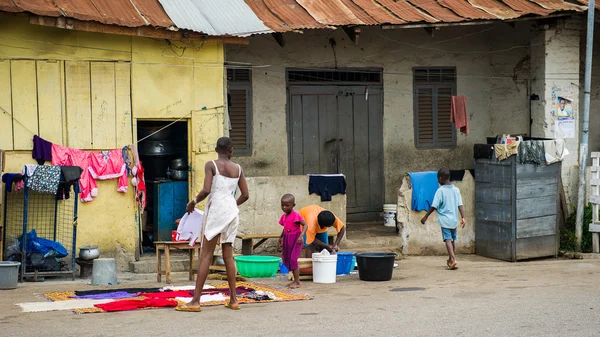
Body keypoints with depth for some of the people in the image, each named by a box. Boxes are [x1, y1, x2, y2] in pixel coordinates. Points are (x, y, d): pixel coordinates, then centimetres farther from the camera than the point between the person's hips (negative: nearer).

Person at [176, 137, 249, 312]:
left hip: (216, 210, -5)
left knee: (206, 255, -4)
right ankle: (233, 299, 11)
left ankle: (195, 301, -5)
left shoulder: (211, 165, -5)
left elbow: (206, 190, -17)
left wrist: (193, 202, 0)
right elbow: (245, 195, 9)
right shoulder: (238, 168, 9)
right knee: (228, 255, 11)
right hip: (232, 211, 5)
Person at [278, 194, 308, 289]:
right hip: (287, 240, 8)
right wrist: (281, 238, 23)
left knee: (293, 259, -11)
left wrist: (301, 236, -30)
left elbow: (305, 225, -19)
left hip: (296, 239, -8)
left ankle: (297, 282, -4)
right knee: (287, 259, 10)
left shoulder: (296, 215, -15)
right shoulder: (284, 216, 8)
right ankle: (296, 280, 21)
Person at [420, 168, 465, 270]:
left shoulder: (440, 191, -10)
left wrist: (425, 217, -2)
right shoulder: (456, 190, 5)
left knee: (448, 240, -10)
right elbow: (460, 205, 1)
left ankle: (453, 259, -25)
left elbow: (434, 206, -10)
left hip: (444, 219, -6)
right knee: (452, 240, 17)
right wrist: (462, 218, 3)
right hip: (454, 219, 6)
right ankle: (450, 260, 29)